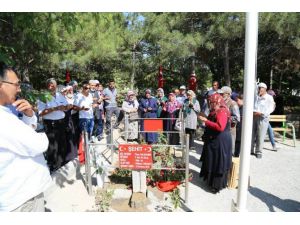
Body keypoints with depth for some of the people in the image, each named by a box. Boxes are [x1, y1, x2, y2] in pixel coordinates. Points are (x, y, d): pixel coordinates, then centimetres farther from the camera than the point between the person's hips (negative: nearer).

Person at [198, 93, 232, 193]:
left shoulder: (222, 112, -19)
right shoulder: (216, 111, 12)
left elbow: (220, 127, -30)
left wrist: (206, 121, -26)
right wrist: (205, 119, 6)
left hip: (220, 141, -10)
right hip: (215, 140, 10)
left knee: (218, 163, 1)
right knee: (212, 161, 18)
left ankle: (217, 185, 14)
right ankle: (212, 181, 32)